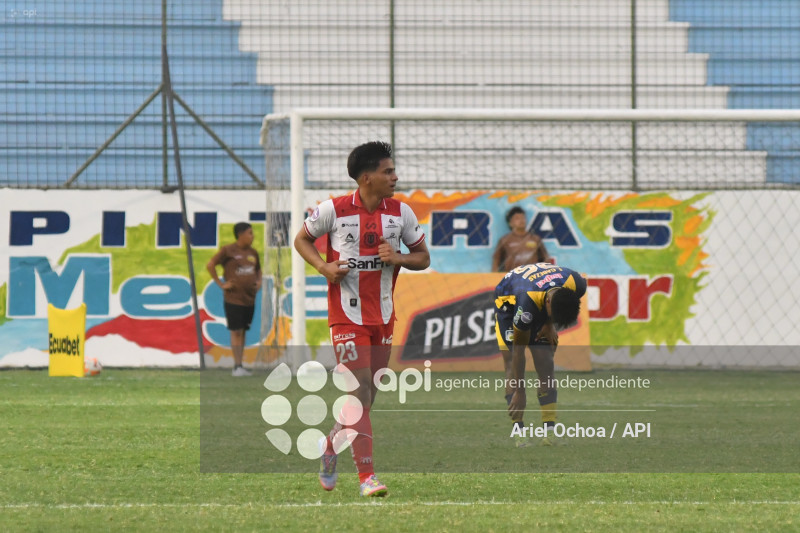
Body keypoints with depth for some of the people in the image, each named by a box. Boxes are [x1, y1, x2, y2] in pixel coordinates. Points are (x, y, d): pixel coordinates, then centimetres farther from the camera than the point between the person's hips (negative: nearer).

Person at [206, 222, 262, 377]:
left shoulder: (253, 252, 12)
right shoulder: (228, 250, -7)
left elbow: (258, 269, 29)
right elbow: (210, 265, -7)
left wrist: (259, 281, 10)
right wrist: (221, 284, -10)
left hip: (249, 299, 6)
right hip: (233, 298, -6)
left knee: (243, 331, 9)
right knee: (236, 332, -8)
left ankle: (240, 366, 13)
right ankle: (237, 366, -7)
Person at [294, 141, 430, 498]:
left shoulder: (400, 213, 3)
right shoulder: (334, 210, -7)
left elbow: (423, 257, 11)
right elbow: (302, 240, 7)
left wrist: (398, 258, -10)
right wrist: (324, 267, -10)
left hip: (383, 317, 5)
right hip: (347, 315, -5)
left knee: (367, 395, 11)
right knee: (360, 391, -14)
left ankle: (332, 444, 39)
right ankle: (367, 477, -16)